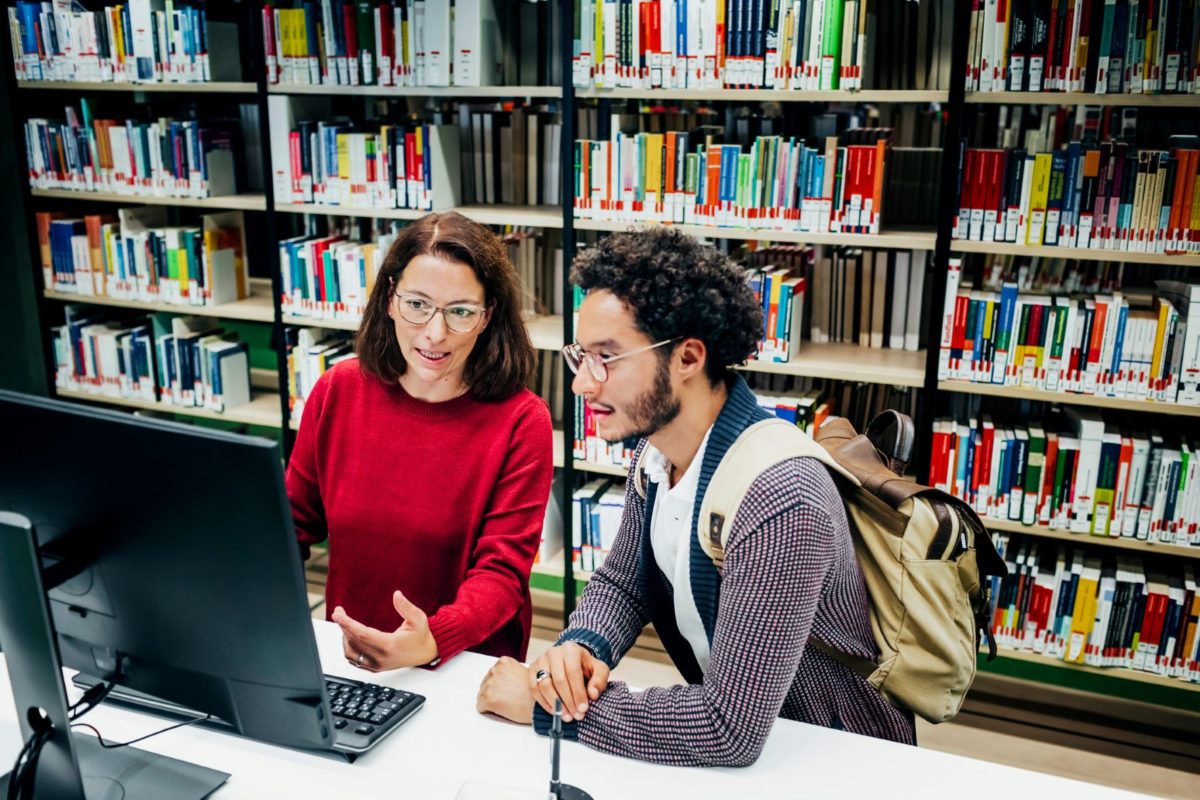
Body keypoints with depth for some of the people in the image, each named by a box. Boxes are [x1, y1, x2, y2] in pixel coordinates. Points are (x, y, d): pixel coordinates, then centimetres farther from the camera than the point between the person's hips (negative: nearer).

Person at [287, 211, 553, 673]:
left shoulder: (521, 422, -10)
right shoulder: (338, 390, 0)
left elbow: (501, 571, -13)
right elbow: (294, 522, 9)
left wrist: (432, 641, -31)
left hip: (469, 666, -3)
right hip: (347, 655, 3)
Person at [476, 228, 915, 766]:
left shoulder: (779, 503, -30)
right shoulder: (655, 449, -6)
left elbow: (728, 730, -30)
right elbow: (620, 582, 7)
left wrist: (543, 705, -23)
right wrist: (582, 645, -14)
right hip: (718, 723, 6)